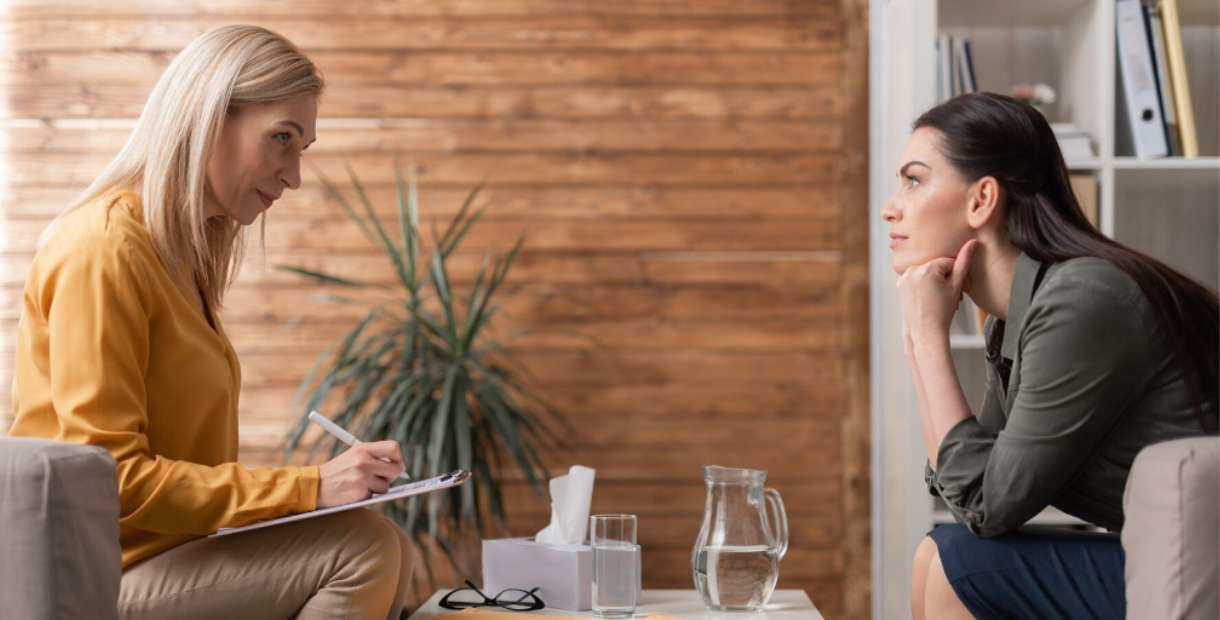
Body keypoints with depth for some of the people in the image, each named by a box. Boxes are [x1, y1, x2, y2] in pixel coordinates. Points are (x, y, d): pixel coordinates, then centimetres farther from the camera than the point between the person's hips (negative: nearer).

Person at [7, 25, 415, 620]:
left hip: (168, 549, 9)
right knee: (363, 548, -20)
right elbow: (111, 478, -20)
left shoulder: (182, 250, 14)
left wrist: (316, 483, 0)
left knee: (391, 553, -1)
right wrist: (308, 488, -21)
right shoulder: (105, 248, -15)